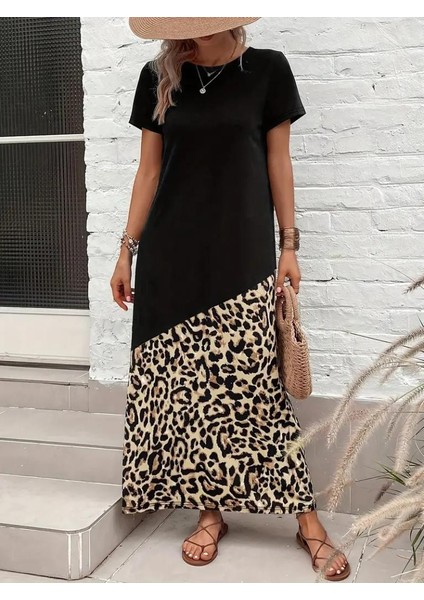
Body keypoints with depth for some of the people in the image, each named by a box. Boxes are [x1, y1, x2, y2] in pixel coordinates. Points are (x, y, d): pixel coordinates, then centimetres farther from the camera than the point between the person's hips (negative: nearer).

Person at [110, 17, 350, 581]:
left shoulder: (266, 68, 3)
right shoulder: (158, 77, 9)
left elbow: (278, 161, 6)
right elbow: (149, 169, 11)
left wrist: (289, 245, 2)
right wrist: (127, 249, 8)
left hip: (242, 251, -2)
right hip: (172, 253, 3)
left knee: (252, 382, -5)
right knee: (185, 382, 2)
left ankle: (308, 520, 10)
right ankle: (210, 512, 18)